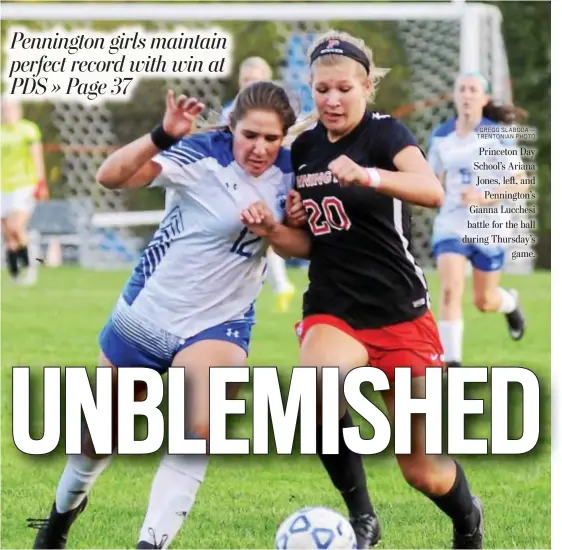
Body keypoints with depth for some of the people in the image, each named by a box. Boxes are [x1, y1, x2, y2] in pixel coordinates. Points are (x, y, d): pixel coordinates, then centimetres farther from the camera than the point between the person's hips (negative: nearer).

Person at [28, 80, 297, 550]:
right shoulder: (203, 154, -23)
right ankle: (64, 508, 48)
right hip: (147, 313, -2)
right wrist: (163, 136, -50)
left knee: (199, 430, -27)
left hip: (219, 323, 2)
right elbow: (111, 176, -35)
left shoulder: (288, 171, -9)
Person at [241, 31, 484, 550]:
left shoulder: (385, 132, -10)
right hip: (332, 307, 3)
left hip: (399, 311, -3)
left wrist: (366, 176, -47)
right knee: (318, 385, -35)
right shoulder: (303, 148, 6)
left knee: (423, 471, 3)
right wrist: (271, 230, -9)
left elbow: (433, 191, -31)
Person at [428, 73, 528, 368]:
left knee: (485, 301, 11)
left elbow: (520, 183, -13)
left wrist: (483, 198, -26)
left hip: (488, 227, -2)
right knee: (450, 290, -18)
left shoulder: (496, 137, -12)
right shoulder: (441, 136, 1)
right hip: (451, 224, 2)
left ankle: (511, 303, 49)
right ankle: (451, 362, -15)